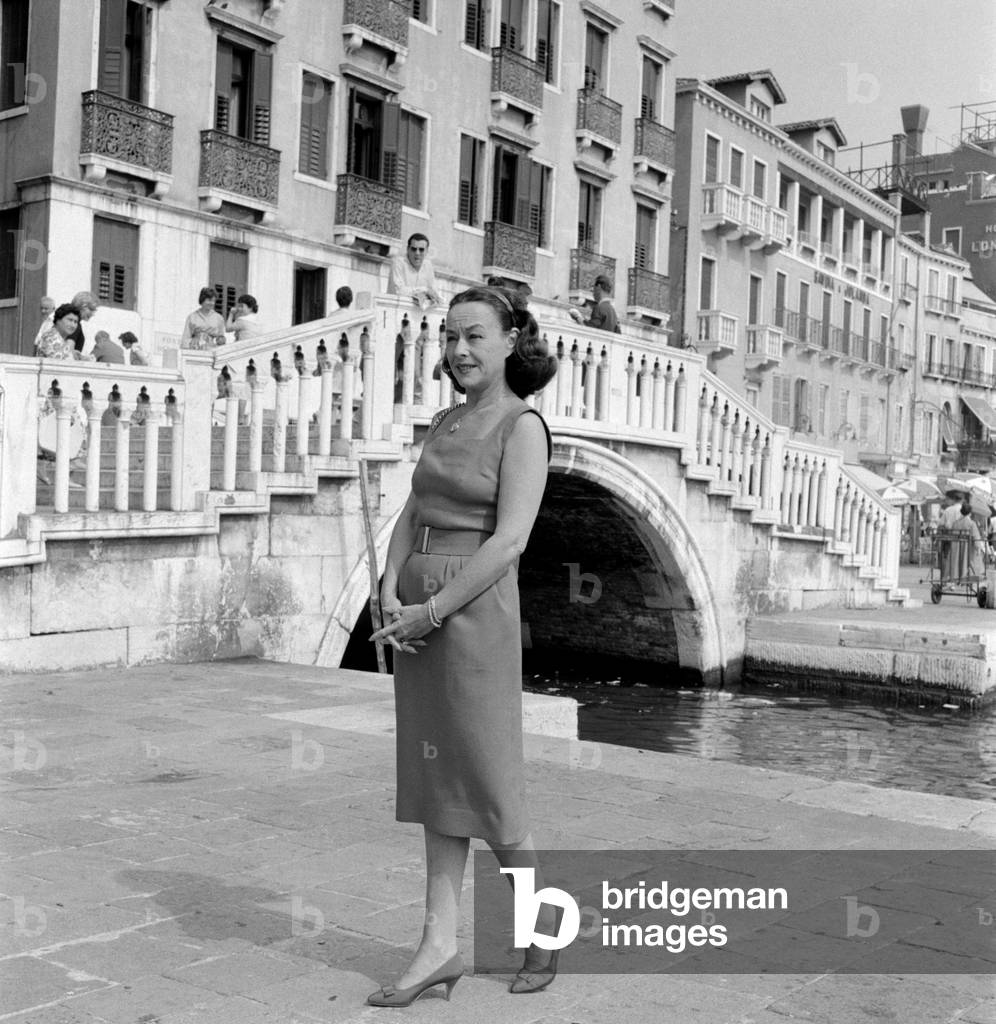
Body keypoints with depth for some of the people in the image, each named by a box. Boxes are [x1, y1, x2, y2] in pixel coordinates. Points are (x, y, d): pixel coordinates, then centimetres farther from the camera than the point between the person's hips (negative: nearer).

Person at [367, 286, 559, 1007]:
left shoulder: (523, 427, -8)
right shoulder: (447, 423, 14)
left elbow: (508, 543, -17)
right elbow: (411, 518, 10)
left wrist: (430, 611, -17)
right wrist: (391, 593, -6)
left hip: (473, 616, -7)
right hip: (419, 614, 8)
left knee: (485, 785, 1)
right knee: (435, 778, 8)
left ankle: (544, 916, 25)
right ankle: (440, 946, 14)